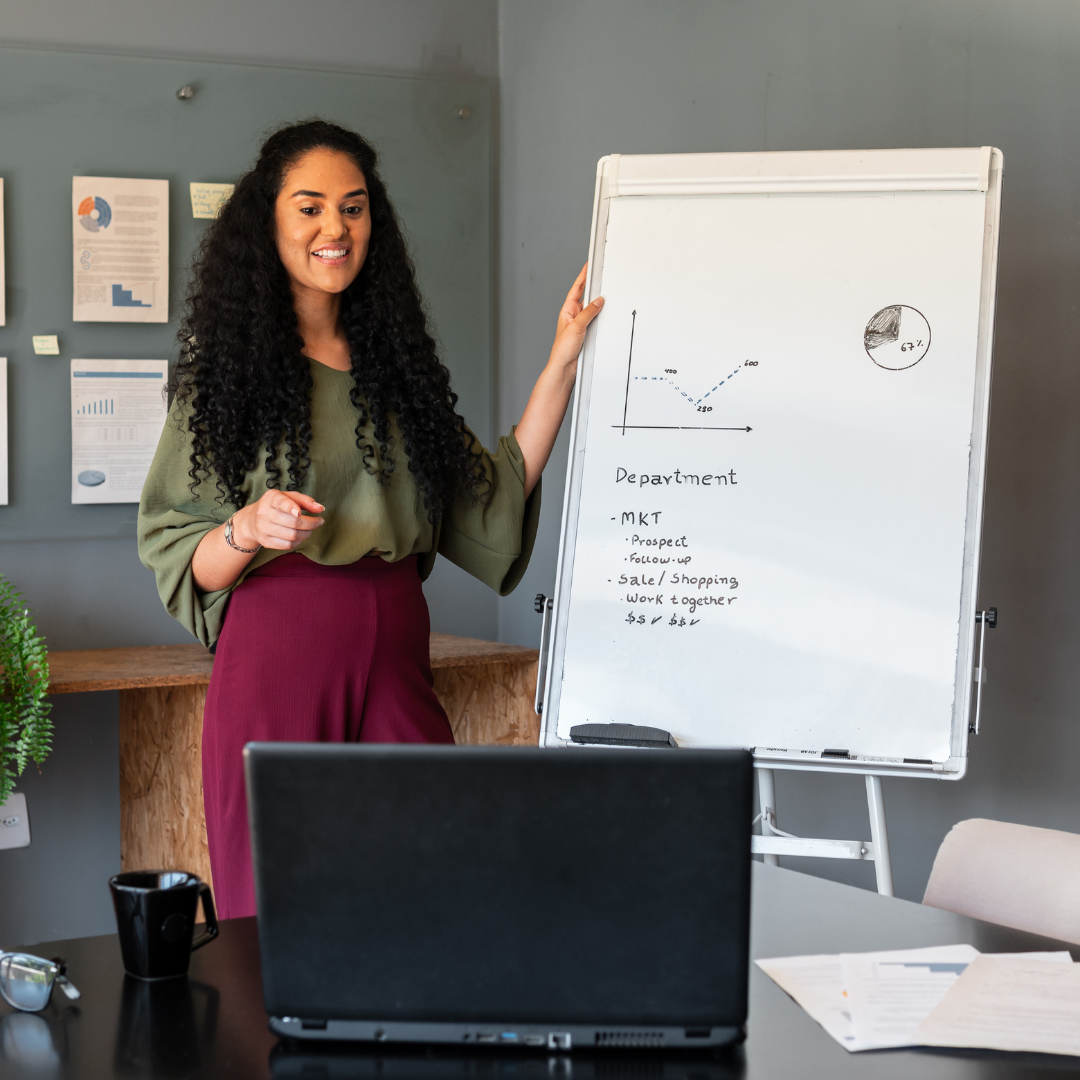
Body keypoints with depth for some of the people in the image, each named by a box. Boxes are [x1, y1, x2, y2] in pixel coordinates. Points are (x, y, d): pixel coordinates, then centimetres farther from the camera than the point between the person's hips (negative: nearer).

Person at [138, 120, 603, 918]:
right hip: (277, 658, -3)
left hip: (396, 658, 4)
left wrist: (561, 366, 9)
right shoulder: (231, 369, 3)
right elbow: (174, 562, 1)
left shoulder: (396, 361, 16)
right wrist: (250, 529, -19)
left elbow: (494, 496, 10)